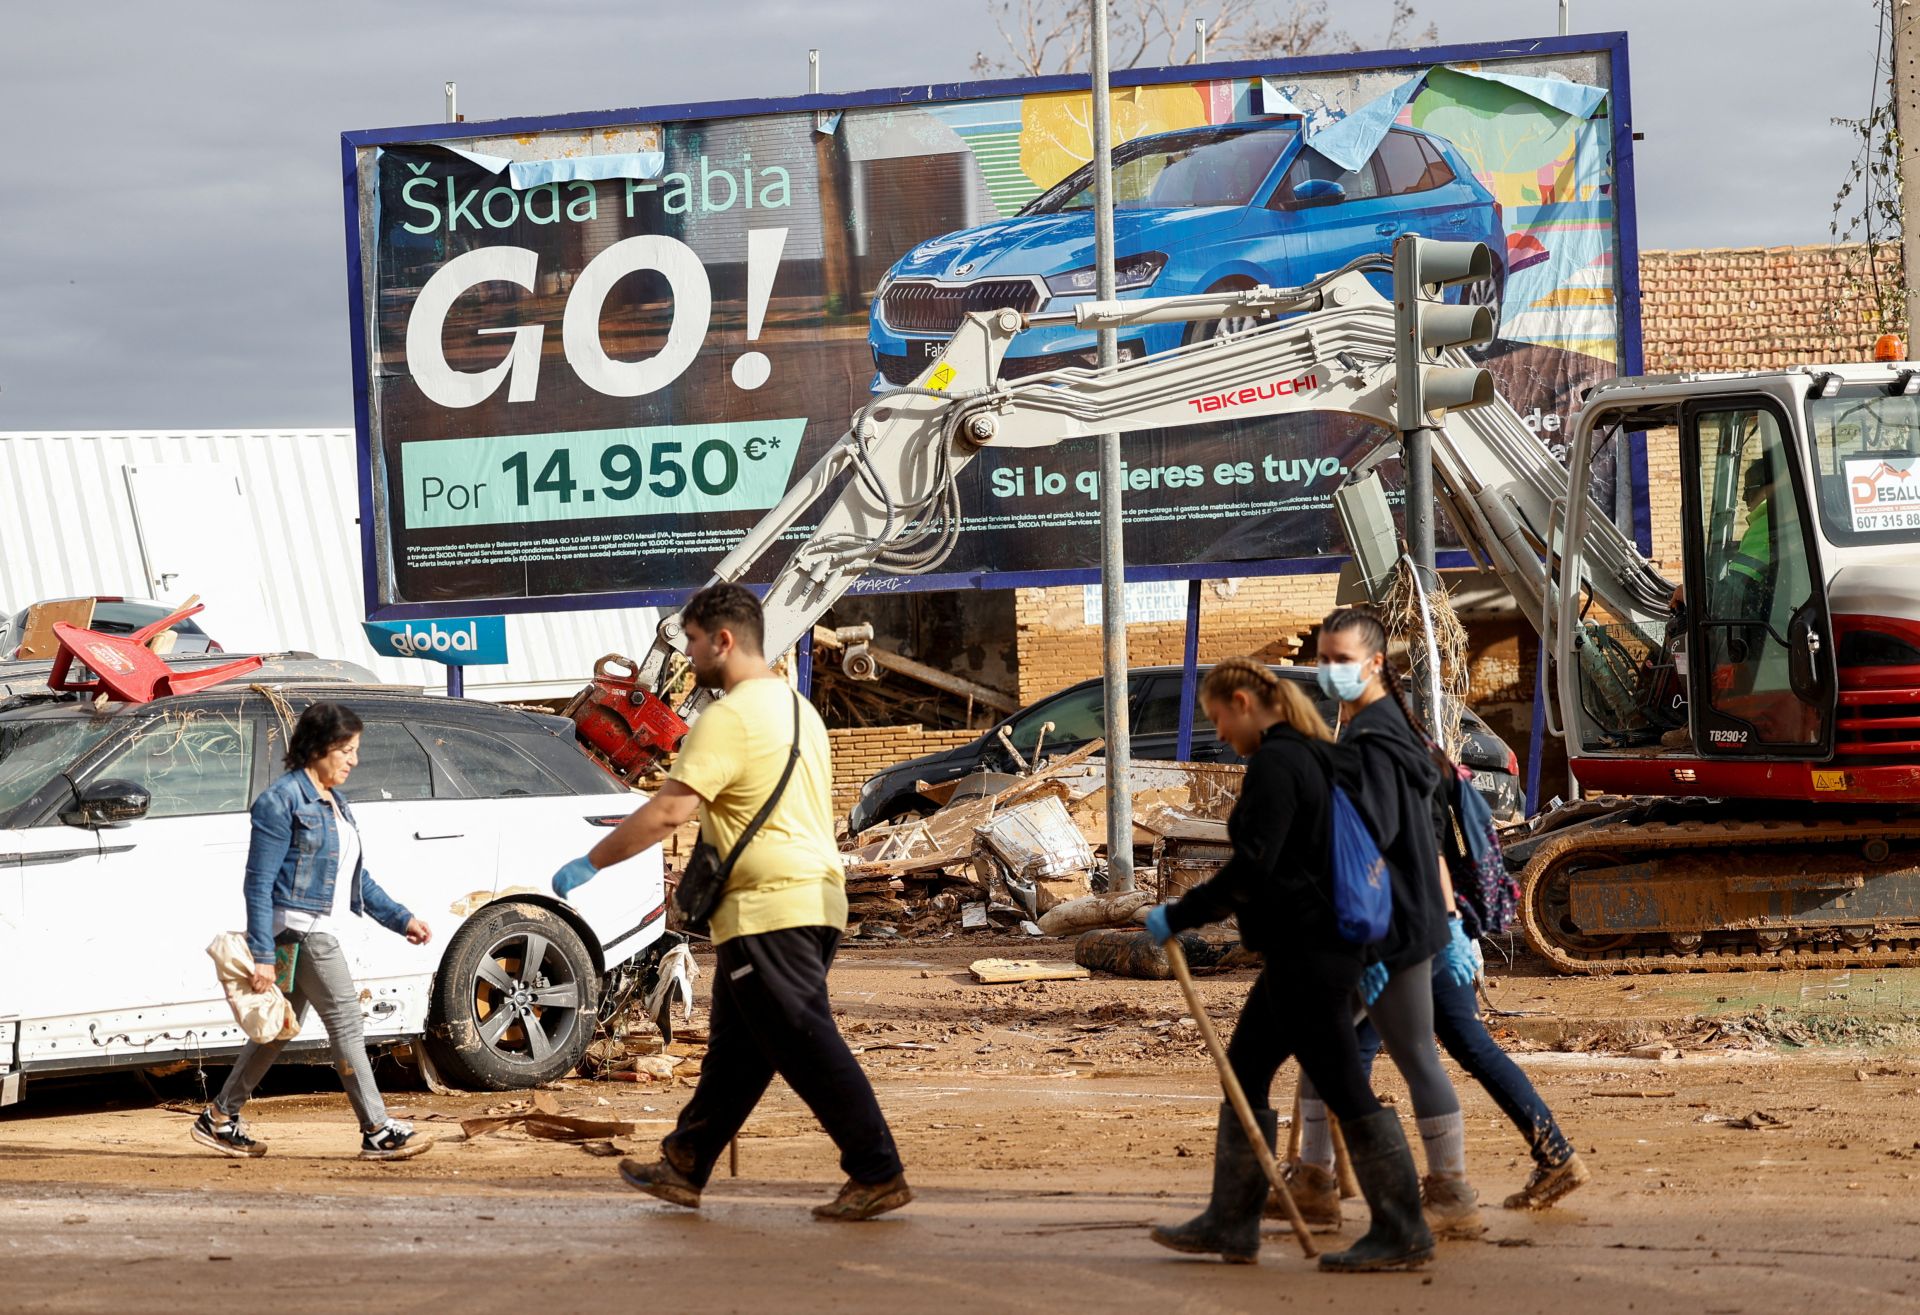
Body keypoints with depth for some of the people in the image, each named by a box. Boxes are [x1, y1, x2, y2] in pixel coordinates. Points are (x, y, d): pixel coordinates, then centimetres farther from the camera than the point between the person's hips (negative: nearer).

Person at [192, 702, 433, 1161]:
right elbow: (258, 881, -15)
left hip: (319, 930, 10)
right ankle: (378, 1131, -6)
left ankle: (219, 1119, 21)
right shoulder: (283, 800, -11)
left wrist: (401, 919, 15)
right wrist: (262, 954, -19)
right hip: (296, 927, -10)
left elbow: (358, 879, 24)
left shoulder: (335, 804, 17)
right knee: (345, 1018, -9)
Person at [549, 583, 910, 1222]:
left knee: (808, 1047, -8)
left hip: (768, 907, -10)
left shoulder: (729, 719, -14)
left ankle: (878, 1174, -9)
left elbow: (667, 811, -19)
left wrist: (589, 864, -12)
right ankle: (683, 1168, 24)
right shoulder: (796, 707, 17)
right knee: (734, 1047, 16)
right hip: (816, 896, 10)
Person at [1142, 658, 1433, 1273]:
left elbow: (1251, 866, -24)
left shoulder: (1274, 764, -15)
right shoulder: (1318, 759, 16)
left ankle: (1401, 1232, 1)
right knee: (1243, 1071, 15)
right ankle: (1230, 1224, 18)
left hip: (1304, 950, -11)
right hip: (1324, 943, 11)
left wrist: (1179, 916, -16)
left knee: (1342, 1086, -5)